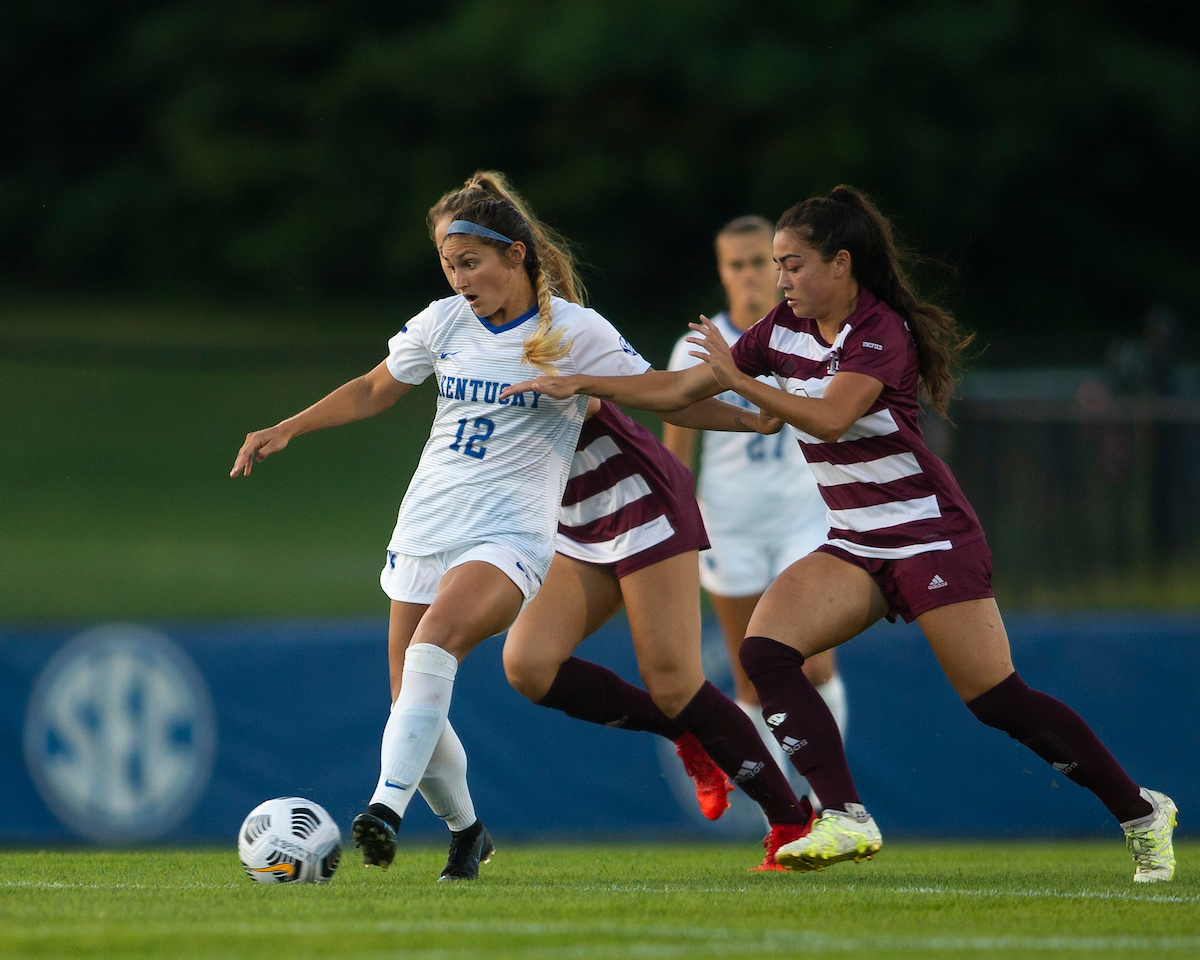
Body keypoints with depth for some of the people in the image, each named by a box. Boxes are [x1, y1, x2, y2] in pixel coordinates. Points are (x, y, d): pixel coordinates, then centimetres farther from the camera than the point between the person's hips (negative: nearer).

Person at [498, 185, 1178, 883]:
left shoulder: (882, 331, -16)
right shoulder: (784, 330, 6)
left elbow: (831, 417, -31)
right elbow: (681, 389, 11)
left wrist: (736, 377, -24)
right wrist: (582, 384, 6)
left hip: (932, 536, -7)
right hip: (855, 545, 7)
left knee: (998, 701, -10)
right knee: (764, 649, -15)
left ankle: (1142, 812, 7)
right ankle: (847, 820, -18)